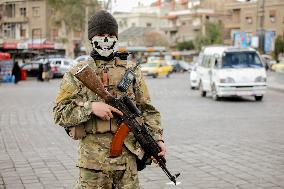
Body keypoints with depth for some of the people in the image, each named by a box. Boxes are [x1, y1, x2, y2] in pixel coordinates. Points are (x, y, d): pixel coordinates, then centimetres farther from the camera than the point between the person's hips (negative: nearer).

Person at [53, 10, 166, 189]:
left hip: (127, 156, 2)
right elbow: (59, 113, -2)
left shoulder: (132, 71, 9)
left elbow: (147, 110, 11)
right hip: (92, 158, -1)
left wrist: (157, 138, -2)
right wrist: (91, 107, -15)